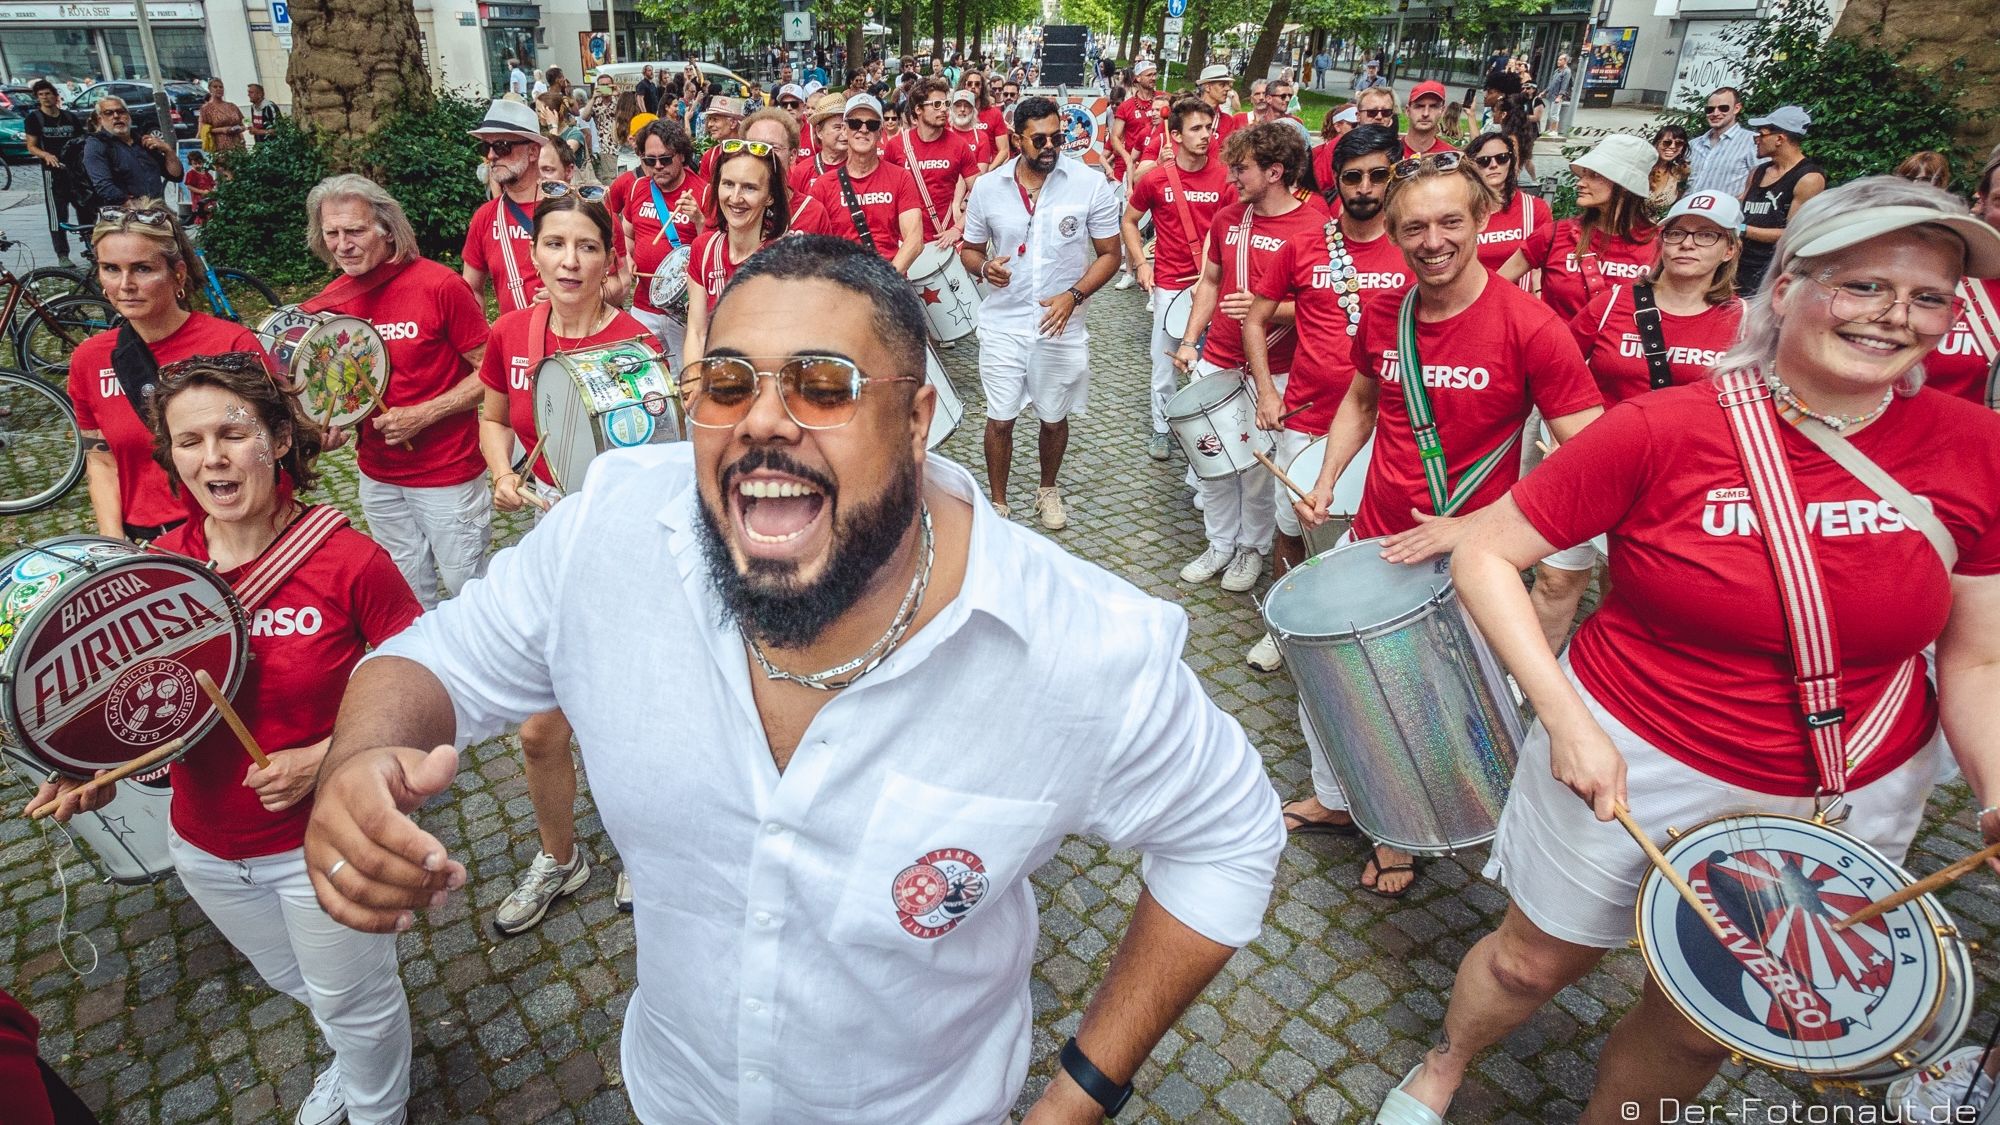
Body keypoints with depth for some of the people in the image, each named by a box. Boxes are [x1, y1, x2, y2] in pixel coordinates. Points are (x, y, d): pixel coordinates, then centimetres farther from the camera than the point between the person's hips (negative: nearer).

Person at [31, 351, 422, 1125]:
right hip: (204, 849, 5)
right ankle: (348, 1062, 62)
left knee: (354, 1003, 18)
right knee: (294, 982, 31)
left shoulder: (351, 563, -23)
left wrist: (324, 759, -25)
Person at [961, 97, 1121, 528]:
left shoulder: (1091, 185, -7)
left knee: (1054, 418, 15)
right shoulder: (987, 187, -2)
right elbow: (970, 249, 10)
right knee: (1000, 420, 6)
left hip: (1060, 326, 0)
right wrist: (984, 267, -15)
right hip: (1002, 325, 1)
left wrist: (1074, 295, -19)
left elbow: (1109, 253, -2)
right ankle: (998, 504, 26)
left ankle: (1048, 490, 41)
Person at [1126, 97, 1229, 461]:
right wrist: (1141, 262, -1)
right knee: (1165, 359, 8)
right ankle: (1161, 429, 22)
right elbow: (1129, 222, 10)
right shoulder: (1155, 178, -3)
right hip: (1169, 284, 0)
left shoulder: (1224, 177, -3)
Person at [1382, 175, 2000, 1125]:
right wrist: (1565, 717, -23)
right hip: (1625, 762, -3)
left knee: (1703, 1028, 20)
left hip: (1850, 803, 3)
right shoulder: (1663, 430, -19)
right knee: (1535, 964, 18)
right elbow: (1485, 555, -17)